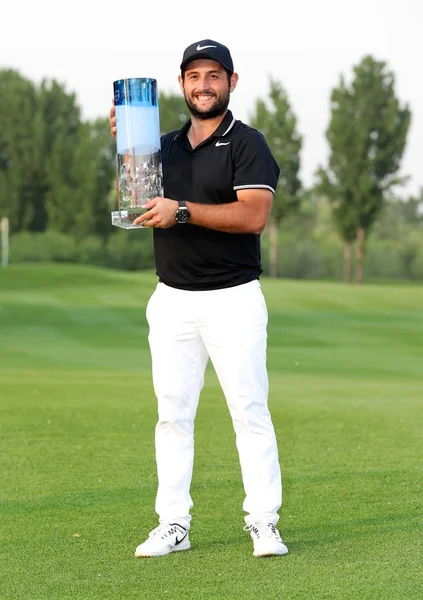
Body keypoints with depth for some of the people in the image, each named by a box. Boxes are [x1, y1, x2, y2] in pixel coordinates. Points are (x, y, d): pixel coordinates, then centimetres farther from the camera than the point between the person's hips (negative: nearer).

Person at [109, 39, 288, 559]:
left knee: (250, 411, -5)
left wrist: (182, 210, -23)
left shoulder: (248, 145, -4)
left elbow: (254, 215, -17)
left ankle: (263, 522, 0)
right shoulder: (165, 146, 14)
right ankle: (172, 525, 9)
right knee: (172, 414, 4)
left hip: (233, 300, -5)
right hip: (171, 300, 5)